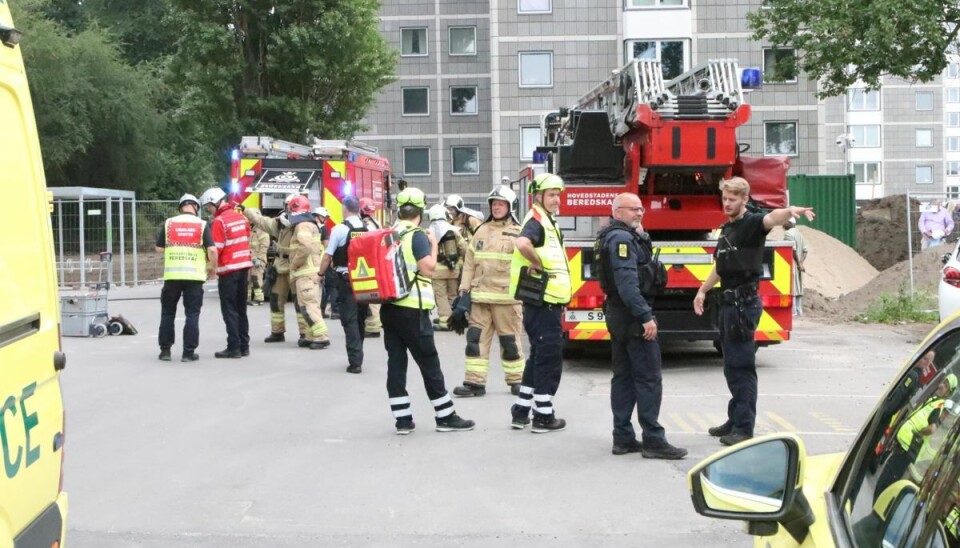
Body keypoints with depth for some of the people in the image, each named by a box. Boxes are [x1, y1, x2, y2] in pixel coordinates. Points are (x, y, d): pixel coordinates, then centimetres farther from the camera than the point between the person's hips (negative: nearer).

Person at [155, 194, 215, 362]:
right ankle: (189, 352, 4)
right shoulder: (202, 225, -2)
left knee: (168, 312, 14)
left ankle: (165, 350, 17)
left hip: (172, 275, 2)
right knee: (192, 314, 5)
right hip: (194, 275, -2)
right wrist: (214, 266, 8)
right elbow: (211, 250, -8)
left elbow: (159, 247, 9)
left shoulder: (169, 223, 4)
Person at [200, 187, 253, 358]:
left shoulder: (219, 221, -14)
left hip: (229, 269, -7)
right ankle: (244, 346, 15)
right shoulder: (240, 217, 9)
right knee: (241, 309, 13)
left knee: (229, 310, -1)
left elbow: (215, 250, -15)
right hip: (244, 267, 7)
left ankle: (234, 347, -2)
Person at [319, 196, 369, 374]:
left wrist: (321, 273, 8)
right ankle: (357, 357, 28)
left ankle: (355, 361, -8)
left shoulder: (339, 229, -10)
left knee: (349, 320, -2)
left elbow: (328, 255, -7)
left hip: (345, 279, -5)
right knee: (360, 318, 16)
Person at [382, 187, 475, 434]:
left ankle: (402, 419, 7)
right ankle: (446, 417, 7)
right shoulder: (417, 236, -10)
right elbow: (427, 269, -14)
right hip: (411, 308, -7)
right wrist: (434, 245, 0)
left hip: (388, 306, 7)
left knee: (396, 362, 6)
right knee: (429, 363, 1)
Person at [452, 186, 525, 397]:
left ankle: (516, 380, 14)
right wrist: (464, 289, 9)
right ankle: (475, 382, 5)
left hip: (507, 297, -4)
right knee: (476, 338, 1)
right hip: (480, 296, 4)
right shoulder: (481, 231, 13)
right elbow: (470, 262, 14)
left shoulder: (518, 233, 0)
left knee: (510, 341, 2)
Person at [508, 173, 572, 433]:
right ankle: (543, 416, 3)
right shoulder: (536, 221, -14)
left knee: (539, 357, 16)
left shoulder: (547, 221, 19)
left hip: (547, 303, 10)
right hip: (542, 303, -10)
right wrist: (539, 265, -22)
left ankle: (521, 412, 22)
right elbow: (523, 243, -37)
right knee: (549, 358, -4)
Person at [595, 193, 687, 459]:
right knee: (649, 378, -8)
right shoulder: (621, 238, -15)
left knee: (623, 376, 11)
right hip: (632, 316, -11)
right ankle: (653, 440, -7)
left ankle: (623, 437, 14)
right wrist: (646, 317, -27)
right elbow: (627, 283, -25)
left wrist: (641, 236, 7)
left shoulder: (613, 237, 18)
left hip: (617, 315, 11)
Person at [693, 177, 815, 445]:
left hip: (745, 303, -9)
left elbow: (771, 218, -34)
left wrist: (790, 210, -55)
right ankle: (735, 420, 25)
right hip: (729, 302, 9)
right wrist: (703, 290, 27)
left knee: (742, 365, -8)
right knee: (731, 365, 15)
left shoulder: (751, 223, -11)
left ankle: (744, 427, -4)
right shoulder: (726, 228, 16)